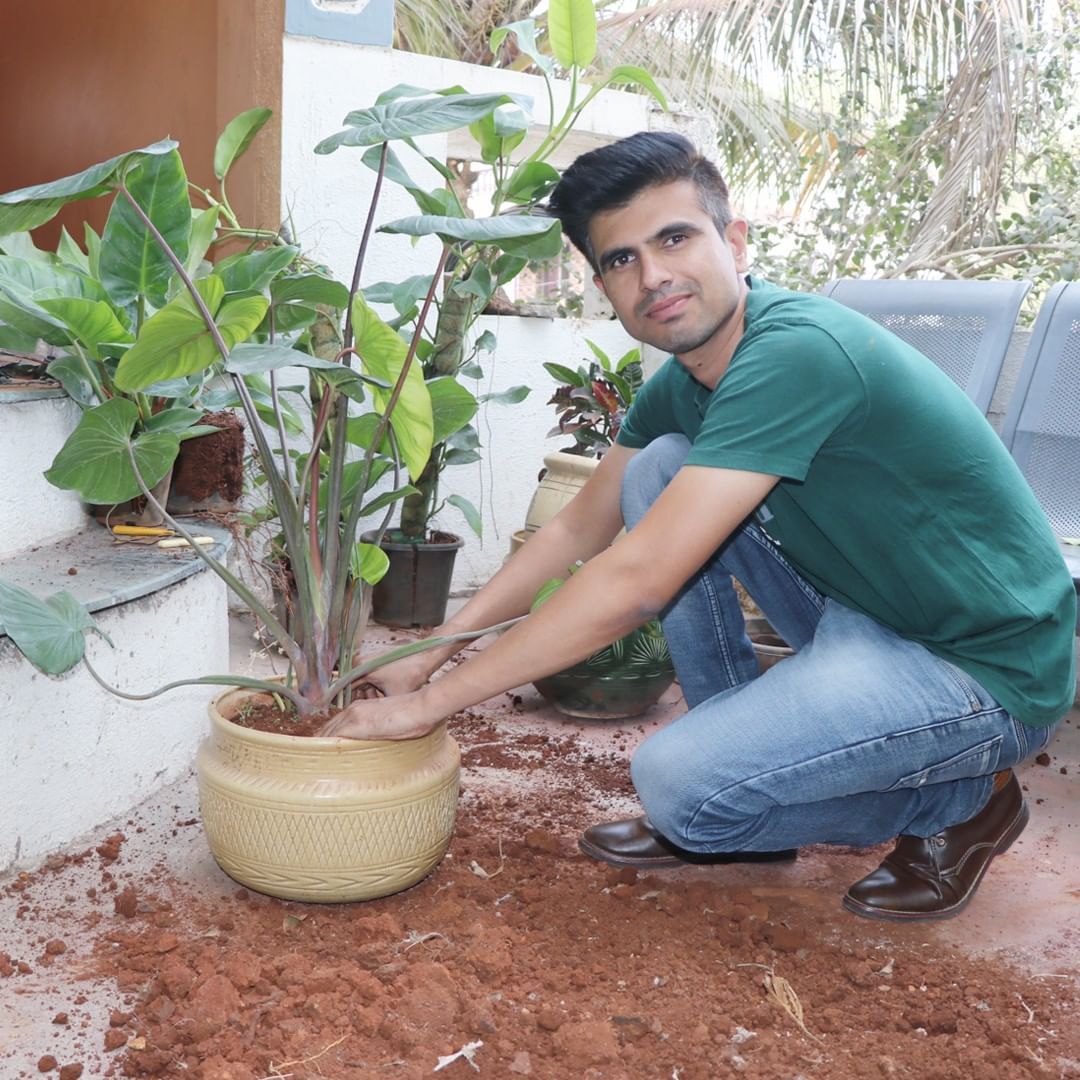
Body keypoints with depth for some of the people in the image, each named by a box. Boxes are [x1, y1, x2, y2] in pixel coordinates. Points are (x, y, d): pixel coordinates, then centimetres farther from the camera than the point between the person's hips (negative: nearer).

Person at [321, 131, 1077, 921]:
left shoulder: (797, 352, -27)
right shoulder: (682, 385, 2)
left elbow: (636, 581, -30)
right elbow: (578, 531, 10)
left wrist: (430, 703, -23)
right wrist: (429, 657, 3)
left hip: (985, 668, -8)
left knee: (675, 781, -22)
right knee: (659, 470, -2)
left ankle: (962, 802, 4)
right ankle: (733, 792, 8)